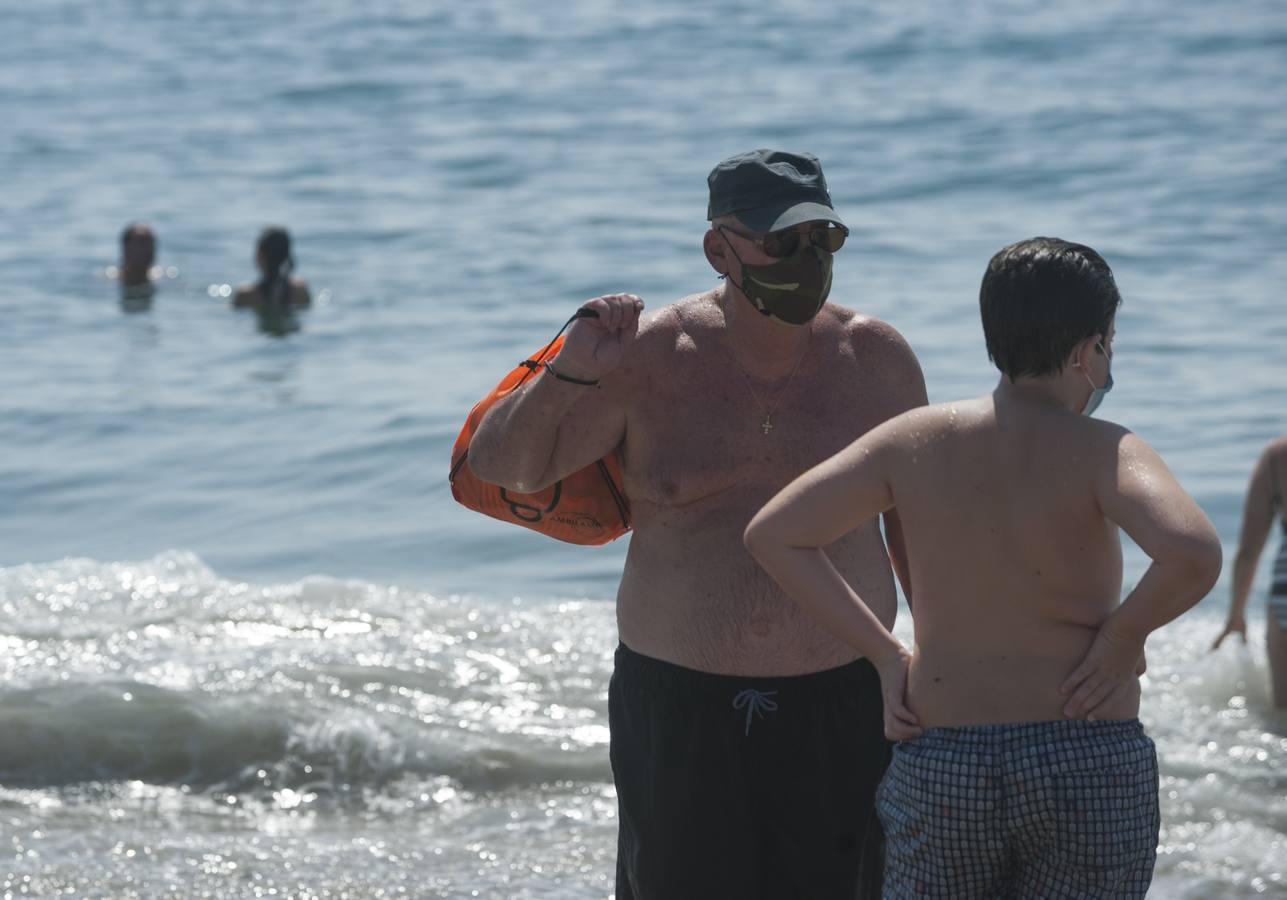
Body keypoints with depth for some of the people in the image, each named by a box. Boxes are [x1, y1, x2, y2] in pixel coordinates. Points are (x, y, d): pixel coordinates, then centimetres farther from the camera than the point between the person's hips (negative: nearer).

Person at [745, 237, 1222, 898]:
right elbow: (1193, 554, -28)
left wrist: (885, 655, 4)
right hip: (1090, 770, -3)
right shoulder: (1100, 453, -9)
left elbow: (774, 535, 3)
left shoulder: (915, 440, 2)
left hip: (940, 770, 3)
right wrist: (1123, 638, -10)